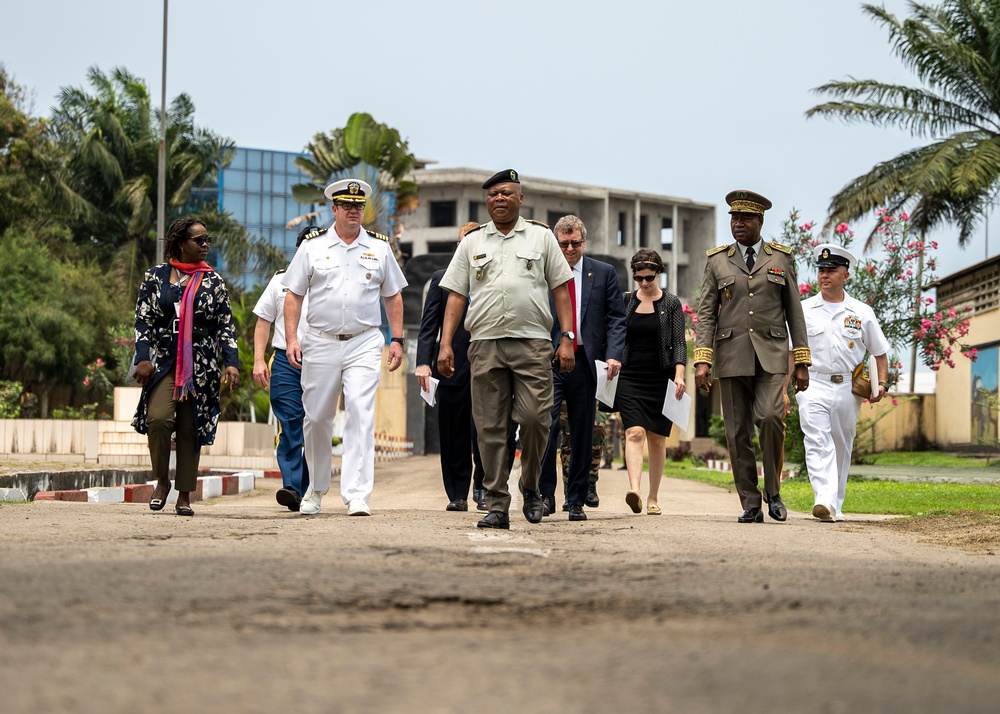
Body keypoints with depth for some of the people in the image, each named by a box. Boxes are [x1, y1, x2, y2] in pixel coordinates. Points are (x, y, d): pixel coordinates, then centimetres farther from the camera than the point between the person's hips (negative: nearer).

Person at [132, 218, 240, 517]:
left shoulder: (213, 282, 9)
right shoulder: (156, 276, 6)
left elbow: (226, 326, 8)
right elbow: (143, 319, 4)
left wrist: (231, 362, -4)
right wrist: (143, 357, -7)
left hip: (201, 367, 1)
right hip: (163, 361, -1)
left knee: (190, 430, 1)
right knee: (158, 418, -19)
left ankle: (184, 496, 10)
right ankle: (161, 480, 2)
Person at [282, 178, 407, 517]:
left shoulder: (379, 247, 10)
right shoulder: (312, 246, 6)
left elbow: (393, 296, 16)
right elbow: (294, 295, 6)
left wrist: (397, 339, 8)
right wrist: (291, 339, -3)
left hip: (364, 343, 0)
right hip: (320, 343, 0)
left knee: (361, 415, -14)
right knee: (317, 419, 7)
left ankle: (357, 495, -18)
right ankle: (316, 489, 26)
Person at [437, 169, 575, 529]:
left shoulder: (541, 237, 11)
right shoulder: (472, 242, 15)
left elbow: (560, 290, 8)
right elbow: (456, 296, 12)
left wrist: (567, 338, -1)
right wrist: (445, 344, 2)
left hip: (532, 342, -1)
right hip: (485, 344, 2)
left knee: (535, 418, -12)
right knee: (490, 428, 0)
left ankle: (531, 486, 12)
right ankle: (497, 506, 4)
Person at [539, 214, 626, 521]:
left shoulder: (604, 273, 8)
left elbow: (616, 318, 5)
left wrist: (613, 354, -9)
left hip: (585, 362, 1)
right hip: (548, 361, -1)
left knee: (582, 435, 5)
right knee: (547, 424, -16)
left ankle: (577, 501, 14)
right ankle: (545, 494, -6)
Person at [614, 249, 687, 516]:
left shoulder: (671, 304, 3)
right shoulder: (625, 302, 8)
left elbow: (679, 343, -3)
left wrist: (679, 374, -15)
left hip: (660, 379, 0)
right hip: (630, 378, 0)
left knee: (657, 438, 4)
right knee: (634, 432, -17)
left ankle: (653, 498, 13)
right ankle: (634, 490, -31)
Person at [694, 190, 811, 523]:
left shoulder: (782, 258, 10)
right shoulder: (717, 261, 9)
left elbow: (794, 312, 10)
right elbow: (706, 314, 5)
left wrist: (801, 361, 4)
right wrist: (702, 360, -6)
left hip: (770, 355, -1)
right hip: (732, 356, 1)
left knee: (770, 417, -21)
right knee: (738, 434, 0)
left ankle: (773, 490, -4)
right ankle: (750, 505, 7)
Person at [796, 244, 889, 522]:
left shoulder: (862, 313, 8)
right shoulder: (803, 310, 7)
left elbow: (880, 352, 13)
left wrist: (881, 384, -3)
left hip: (847, 389, 2)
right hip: (813, 386, -2)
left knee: (841, 448, 8)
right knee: (817, 443, -18)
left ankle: (835, 505, 18)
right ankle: (824, 500, -31)